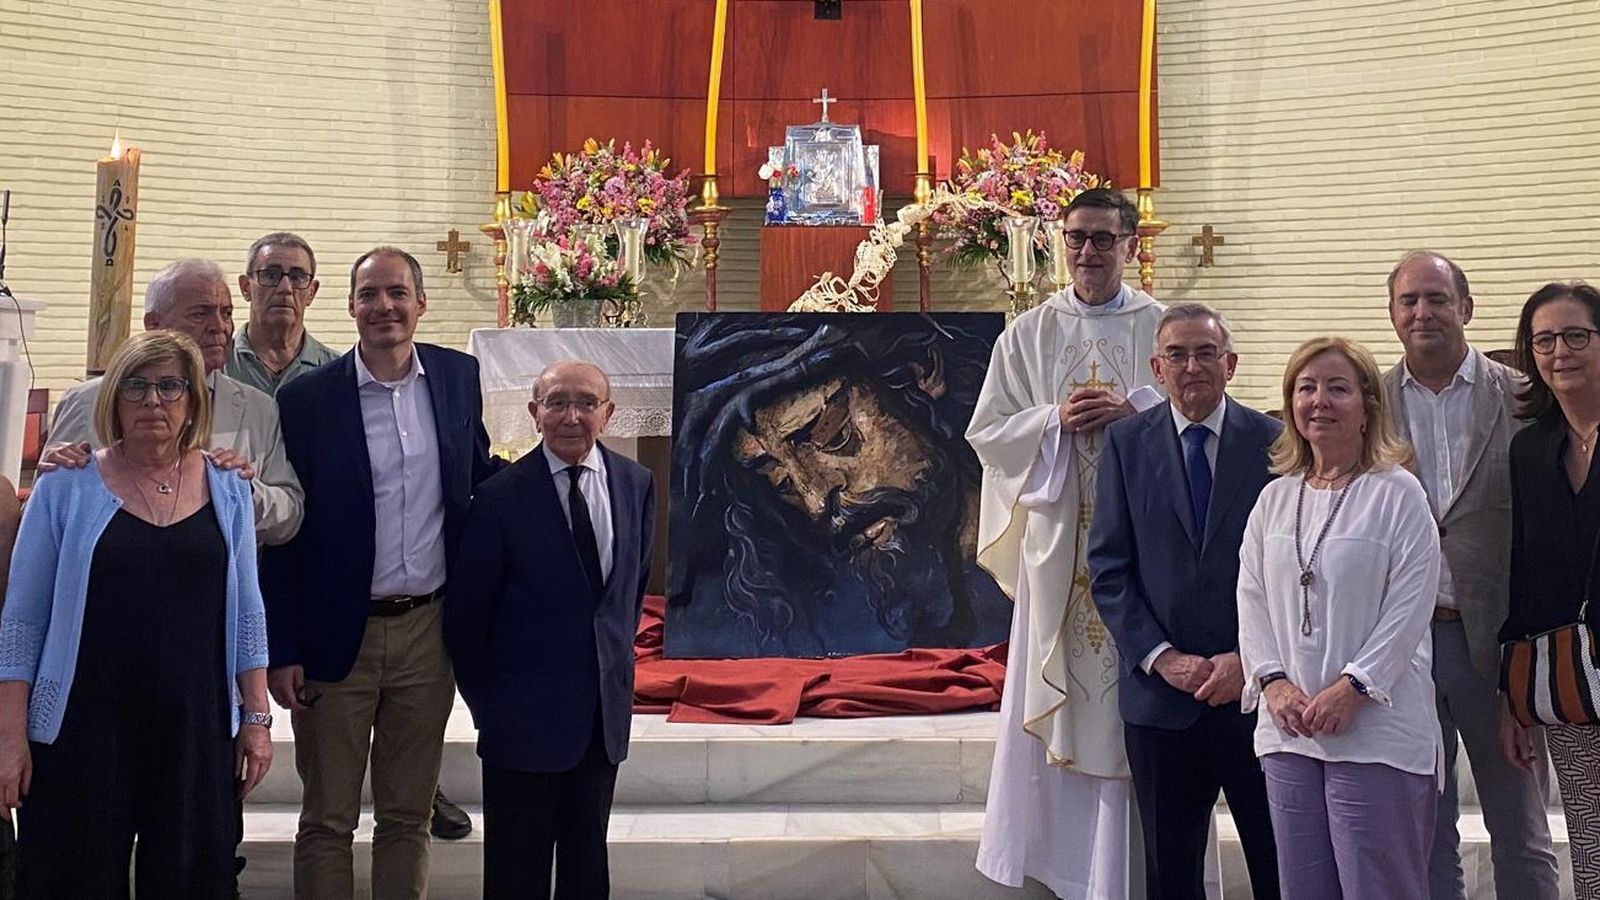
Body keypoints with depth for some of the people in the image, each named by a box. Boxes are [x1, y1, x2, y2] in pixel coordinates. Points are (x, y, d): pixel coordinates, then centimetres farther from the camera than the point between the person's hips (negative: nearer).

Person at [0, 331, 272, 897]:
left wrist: (256, 717, 5)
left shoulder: (227, 490, 6)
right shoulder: (66, 488, 0)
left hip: (197, 733, 2)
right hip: (81, 735, -2)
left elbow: (245, 613, 9)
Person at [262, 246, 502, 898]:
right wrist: (282, 651, -7)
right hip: (337, 636, -2)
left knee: (409, 815, 15)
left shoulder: (459, 377, 2)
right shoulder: (306, 398, -7)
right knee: (327, 820, 10)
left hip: (428, 630, 3)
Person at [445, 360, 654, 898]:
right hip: (525, 712, -4)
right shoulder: (501, 497, -12)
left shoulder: (635, 484, 1)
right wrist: (486, 701, 2)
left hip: (606, 707, 4)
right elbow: (467, 612, -4)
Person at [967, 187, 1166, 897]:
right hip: (1057, 536, 2)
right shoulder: (1029, 333, 8)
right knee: (1056, 700, 6)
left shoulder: (1164, 329, 4)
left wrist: (1134, 411, -15)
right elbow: (986, 432, 5)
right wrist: (1056, 419, -11)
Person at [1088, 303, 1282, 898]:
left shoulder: (1273, 441, 1)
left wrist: (1250, 660, -10)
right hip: (1161, 696, 1)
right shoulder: (1126, 442, 4)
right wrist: (1162, 657, -9)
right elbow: (1108, 569, 0)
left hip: (1257, 692, -1)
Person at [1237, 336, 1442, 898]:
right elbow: (1251, 599, 9)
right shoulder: (1274, 499, 12)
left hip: (1378, 731, -5)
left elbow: (1410, 606, -9)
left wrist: (1352, 689, -16)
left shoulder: (1398, 493, -4)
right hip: (1288, 729, 5)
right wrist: (1273, 681, -5)